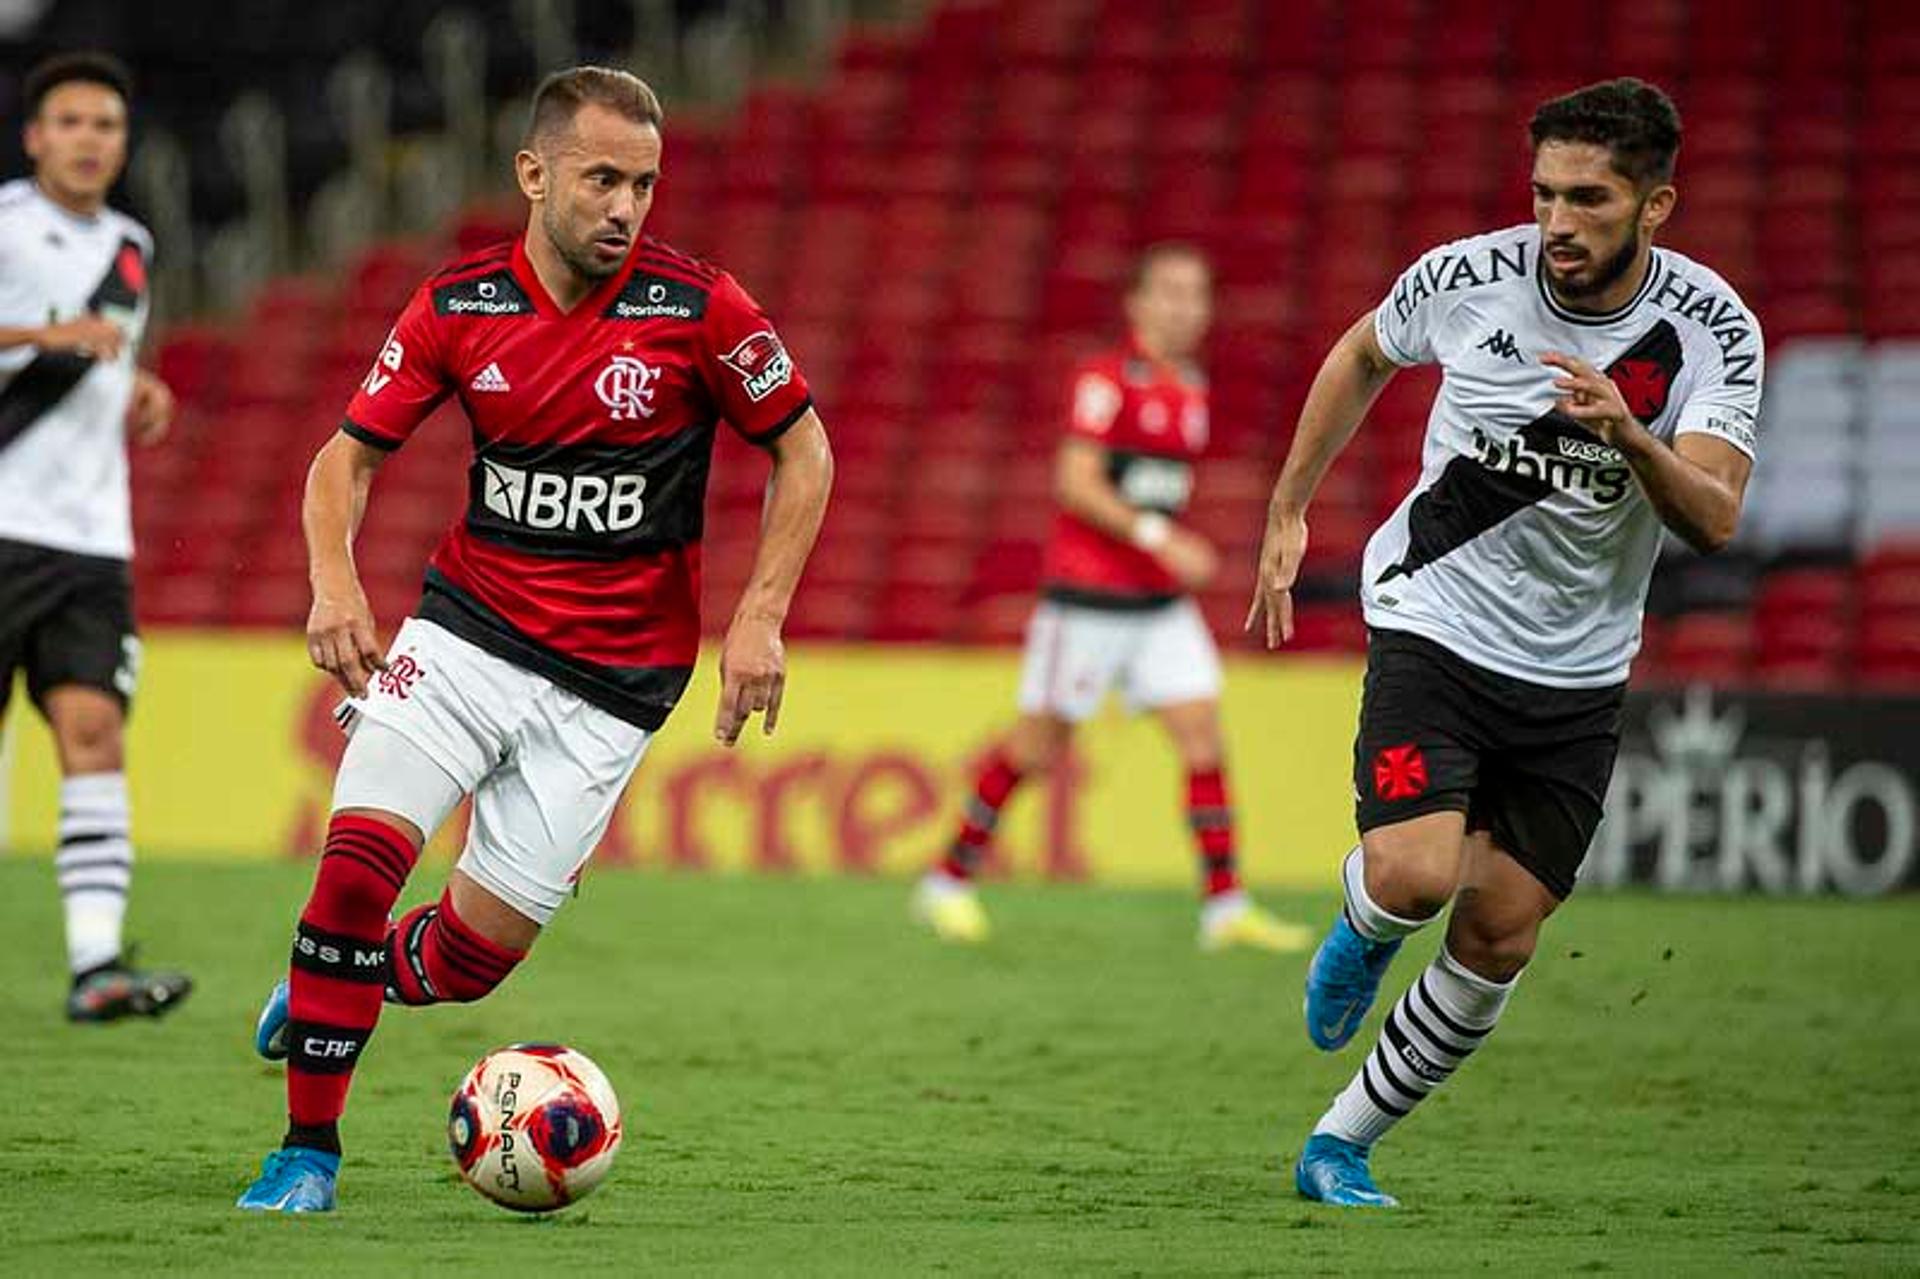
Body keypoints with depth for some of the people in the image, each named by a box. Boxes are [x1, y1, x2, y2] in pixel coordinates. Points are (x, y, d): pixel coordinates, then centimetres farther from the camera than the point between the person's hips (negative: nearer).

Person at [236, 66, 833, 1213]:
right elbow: (350, 453, 6)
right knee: (361, 850, -21)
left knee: (479, 952, -2)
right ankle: (310, 1149, -6)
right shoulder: (459, 308, -4)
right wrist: (335, 580, -13)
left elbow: (803, 450, 0)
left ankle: (340, 984, 34)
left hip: (615, 676, -1)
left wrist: (760, 619, -8)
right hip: (470, 627, 1)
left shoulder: (698, 307, -11)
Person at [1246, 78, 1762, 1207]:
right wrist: (1286, 516, 13)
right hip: (1435, 626, -2)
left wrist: (1630, 436, -41)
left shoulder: (1712, 331, -13)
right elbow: (1364, 356, 10)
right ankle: (1363, 928, 13)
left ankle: (1342, 1146, 19)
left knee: (1500, 938, 2)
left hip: (1578, 678, 2)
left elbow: (1714, 521, -23)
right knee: (1418, 876, -23)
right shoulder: (1469, 277, -12)